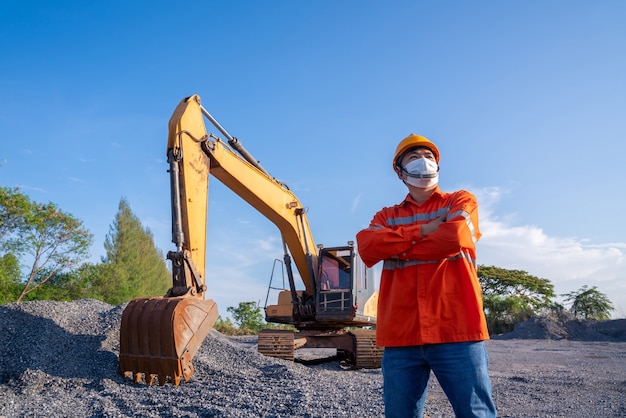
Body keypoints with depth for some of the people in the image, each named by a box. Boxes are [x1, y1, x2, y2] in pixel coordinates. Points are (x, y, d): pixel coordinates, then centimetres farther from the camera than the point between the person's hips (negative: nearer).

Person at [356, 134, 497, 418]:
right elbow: (367, 246, -4)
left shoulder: (461, 201, 12)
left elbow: (454, 237, -11)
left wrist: (397, 248, 0)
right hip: (400, 336, 3)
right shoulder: (387, 217, 18)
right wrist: (422, 230, -9)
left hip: (456, 331, -2)